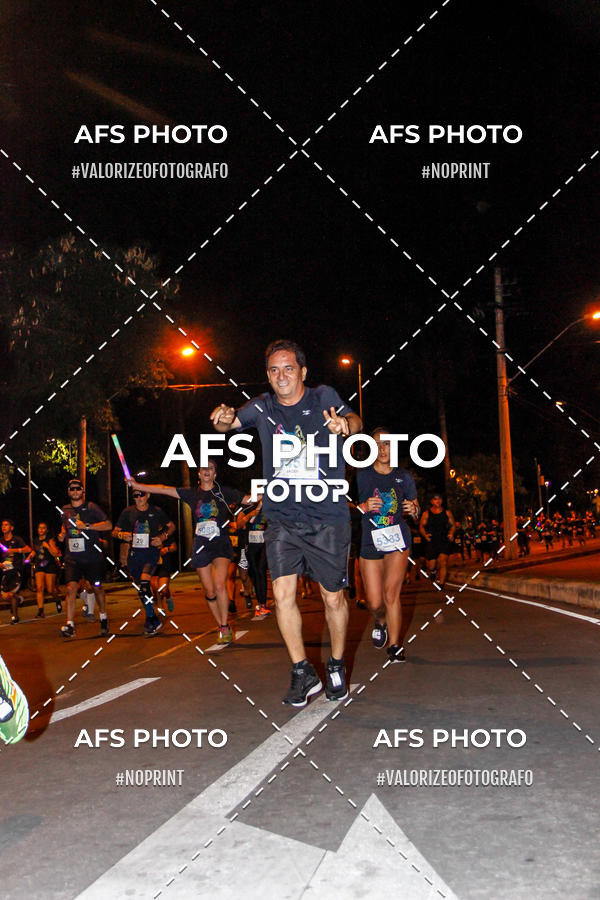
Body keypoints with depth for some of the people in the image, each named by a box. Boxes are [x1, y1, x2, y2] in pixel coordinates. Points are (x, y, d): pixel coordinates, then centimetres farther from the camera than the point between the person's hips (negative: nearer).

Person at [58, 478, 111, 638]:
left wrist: (87, 526, -16)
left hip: (92, 557, -3)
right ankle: (70, 625, -11)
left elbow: (108, 524, -8)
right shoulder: (65, 510, 11)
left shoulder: (91, 507, -2)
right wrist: (62, 534, 9)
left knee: (97, 588, 8)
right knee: (71, 588, -12)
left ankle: (103, 619, 27)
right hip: (72, 557, 3)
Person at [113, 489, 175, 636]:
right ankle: (154, 621, 27)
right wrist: (122, 535, -16)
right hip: (134, 553, 4)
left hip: (151, 552, -3)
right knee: (140, 589, 10)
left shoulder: (156, 511, 0)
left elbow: (171, 526, 13)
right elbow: (114, 532, 7)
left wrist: (163, 537, -5)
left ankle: (151, 620, -16)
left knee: (144, 582, -24)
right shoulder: (128, 512, 3)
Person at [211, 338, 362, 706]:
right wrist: (224, 417, -31)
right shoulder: (264, 407, 7)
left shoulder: (324, 397, -1)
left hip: (327, 516, -2)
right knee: (283, 592, -8)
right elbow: (229, 423, -6)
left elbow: (354, 420, -17)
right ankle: (303, 673, 9)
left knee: (333, 596, 5)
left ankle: (337, 666, 29)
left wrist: (344, 423, -42)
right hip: (282, 519, 2)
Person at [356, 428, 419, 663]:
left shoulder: (404, 477, 8)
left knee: (391, 594, -12)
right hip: (370, 542, 0)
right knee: (374, 603, 1)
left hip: (398, 540, 0)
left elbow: (416, 508, 16)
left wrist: (413, 510, -7)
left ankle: (394, 646, 2)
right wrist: (363, 507, -21)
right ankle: (380, 621, 36)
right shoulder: (361, 475, 0)